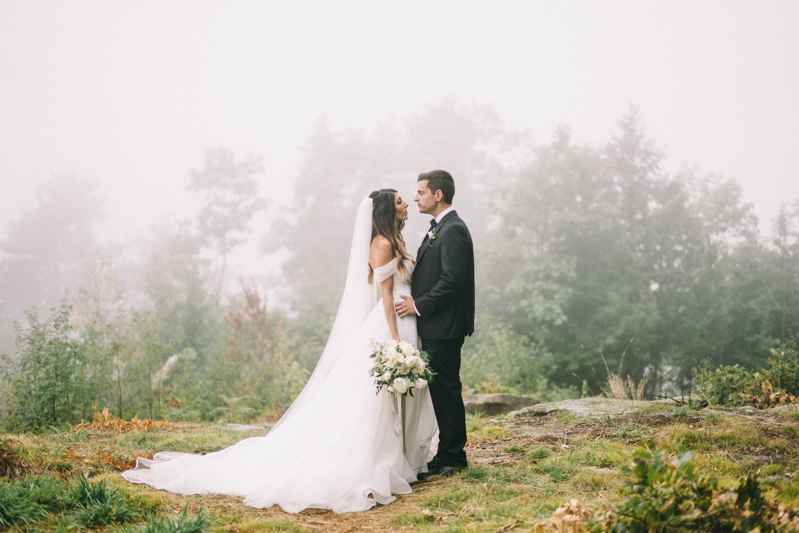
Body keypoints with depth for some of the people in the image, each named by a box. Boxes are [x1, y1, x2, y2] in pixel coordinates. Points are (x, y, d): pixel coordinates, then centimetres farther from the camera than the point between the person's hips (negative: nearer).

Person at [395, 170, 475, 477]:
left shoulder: (453, 230, -15)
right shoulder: (439, 229, 18)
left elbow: (452, 279, -22)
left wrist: (419, 305, -18)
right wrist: (414, 300, 9)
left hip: (444, 328, -10)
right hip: (434, 327, 10)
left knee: (446, 390, -3)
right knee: (440, 390, 13)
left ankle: (452, 458, 5)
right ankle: (448, 454, 21)